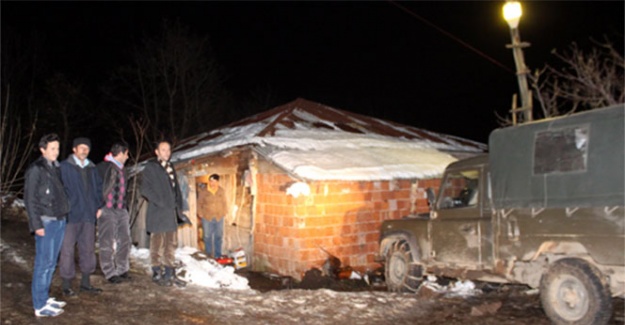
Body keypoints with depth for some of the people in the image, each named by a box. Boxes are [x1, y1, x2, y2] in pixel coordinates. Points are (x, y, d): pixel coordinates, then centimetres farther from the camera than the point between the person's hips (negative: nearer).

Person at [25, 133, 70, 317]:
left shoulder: (56, 167, 13)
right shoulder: (36, 169, -8)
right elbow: (29, 199, -10)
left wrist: (64, 216, 9)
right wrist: (36, 225, -14)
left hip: (59, 221, 7)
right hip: (46, 222, -7)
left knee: (51, 263, 13)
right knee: (44, 262, -3)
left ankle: (45, 298, 23)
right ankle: (40, 306, 3)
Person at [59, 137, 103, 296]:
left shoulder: (92, 168, 14)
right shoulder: (65, 167, -3)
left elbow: (99, 187, 19)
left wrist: (99, 206, 9)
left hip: (89, 215, 6)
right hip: (70, 216, -6)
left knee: (88, 249, 11)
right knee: (67, 249, -1)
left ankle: (85, 282, 23)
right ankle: (66, 284, 9)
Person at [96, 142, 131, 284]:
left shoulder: (121, 169, 18)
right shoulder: (103, 167, -7)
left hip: (121, 210, 8)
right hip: (107, 210, -8)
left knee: (124, 241, 8)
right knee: (107, 243, -1)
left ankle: (122, 270, 20)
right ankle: (110, 273, 6)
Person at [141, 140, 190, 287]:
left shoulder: (170, 167, 17)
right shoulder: (150, 167, -4)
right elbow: (145, 189, -11)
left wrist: (179, 208, 11)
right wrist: (160, 202, -16)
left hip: (170, 212, 7)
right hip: (157, 213, -7)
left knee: (171, 243, 9)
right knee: (157, 243, 0)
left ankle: (170, 273, 17)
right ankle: (157, 274, 10)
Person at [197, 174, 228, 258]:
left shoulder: (222, 191, 1)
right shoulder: (203, 191, -6)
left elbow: (224, 203, 9)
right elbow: (199, 203, 0)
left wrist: (225, 212, 4)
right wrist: (200, 214, -4)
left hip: (219, 217, 2)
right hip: (207, 218, -2)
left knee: (219, 237, 9)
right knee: (207, 237, 6)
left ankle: (218, 255, 20)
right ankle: (208, 255, 20)